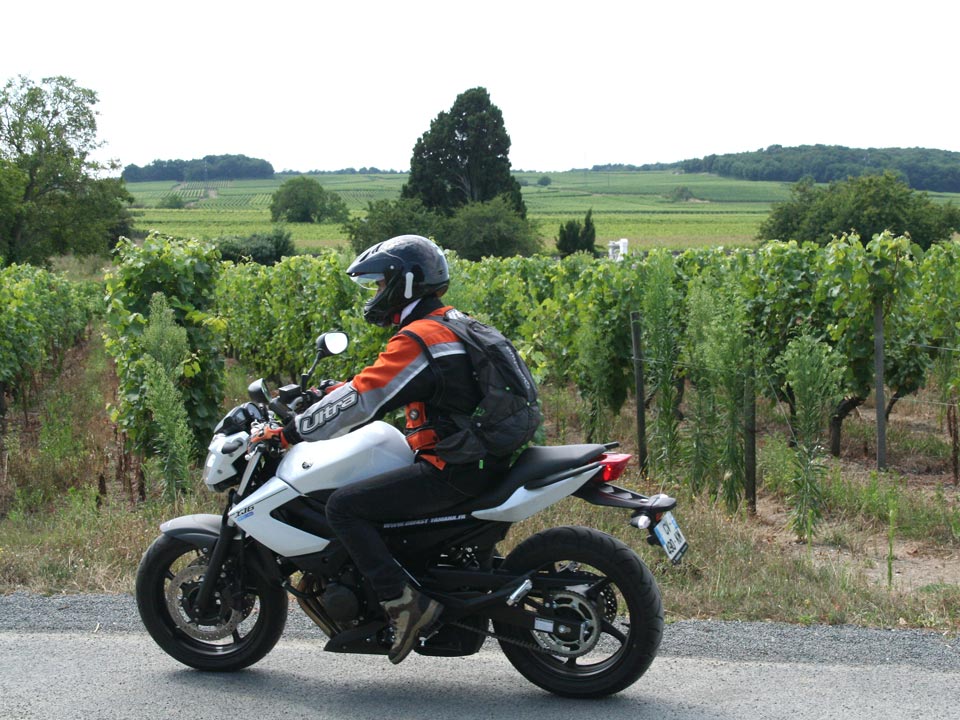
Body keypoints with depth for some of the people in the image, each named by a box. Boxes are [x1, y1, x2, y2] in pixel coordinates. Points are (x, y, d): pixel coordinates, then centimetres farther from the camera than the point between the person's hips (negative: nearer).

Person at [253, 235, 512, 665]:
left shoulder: (418, 338, -14)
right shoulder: (454, 326, 17)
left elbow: (363, 400, -19)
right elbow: (379, 385, 27)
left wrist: (289, 432, -12)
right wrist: (328, 391, 25)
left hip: (451, 469, -10)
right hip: (480, 459, 10)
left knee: (344, 506, -12)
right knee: (369, 487, 25)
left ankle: (402, 601, -14)